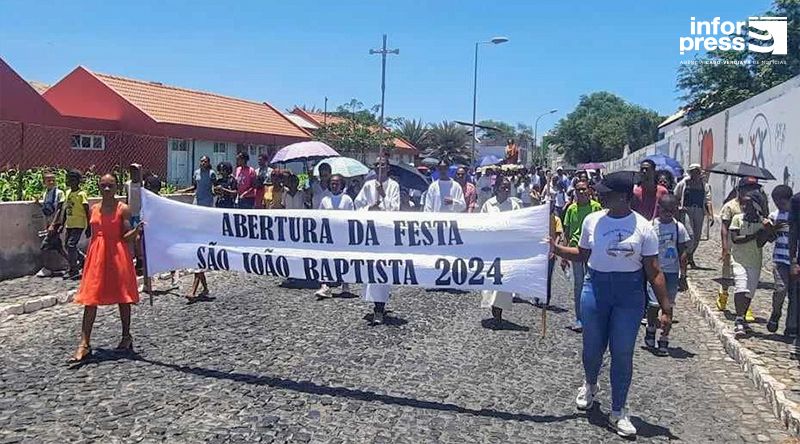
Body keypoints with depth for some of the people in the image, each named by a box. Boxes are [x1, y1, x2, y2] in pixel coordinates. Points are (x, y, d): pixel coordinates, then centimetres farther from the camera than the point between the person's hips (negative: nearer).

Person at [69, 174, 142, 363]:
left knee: (123, 298, 7)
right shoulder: (94, 209, 10)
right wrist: (89, 257, 16)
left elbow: (127, 237, -7)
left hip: (118, 255, -4)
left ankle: (126, 337, 22)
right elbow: (94, 234, 17)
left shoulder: (123, 209, -4)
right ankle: (84, 344, -1)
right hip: (96, 256, 4)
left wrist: (137, 230, -28)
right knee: (90, 298, -2)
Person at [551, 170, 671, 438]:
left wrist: (666, 307, -7)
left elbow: (653, 271, -5)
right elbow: (582, 255, 13)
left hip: (630, 294, -2)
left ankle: (618, 411, 18)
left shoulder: (643, 227, -7)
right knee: (592, 347, 10)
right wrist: (556, 248, 0)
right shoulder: (592, 220, 0)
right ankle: (590, 385, 44)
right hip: (595, 287, 2)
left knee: (622, 353, 1)